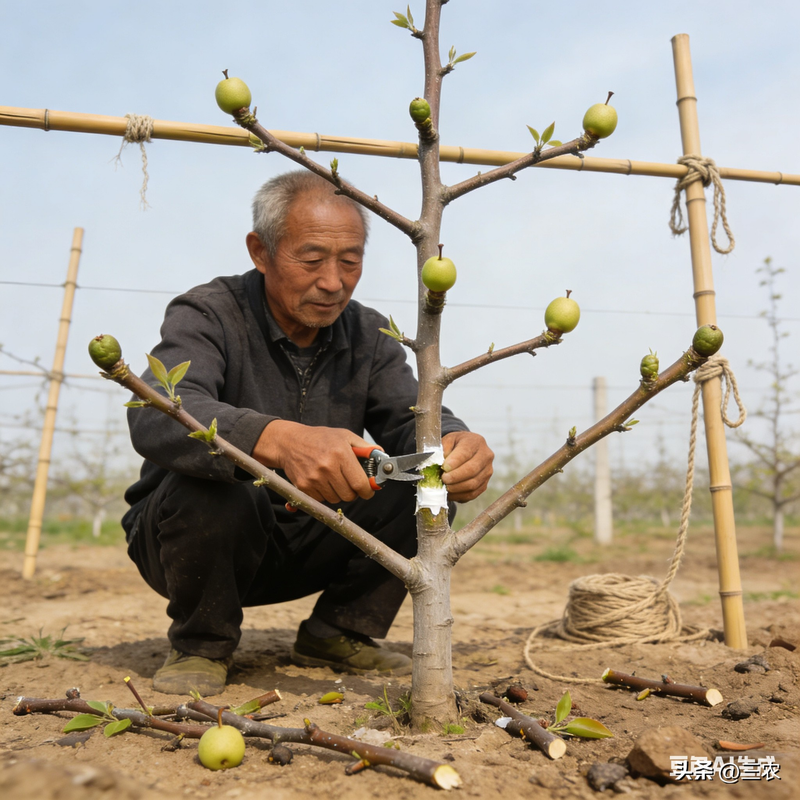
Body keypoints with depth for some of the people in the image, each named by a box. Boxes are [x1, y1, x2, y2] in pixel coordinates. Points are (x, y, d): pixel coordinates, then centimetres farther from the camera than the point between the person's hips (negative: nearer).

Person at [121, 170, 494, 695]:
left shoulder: (368, 335, 0)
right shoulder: (207, 314, -16)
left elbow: (411, 418, -12)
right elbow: (157, 417, -36)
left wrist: (458, 445, -38)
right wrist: (279, 439, -55)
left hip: (311, 546, 4)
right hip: (197, 540, -3)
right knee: (206, 483, -36)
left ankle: (339, 633, 3)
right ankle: (201, 645, -5)